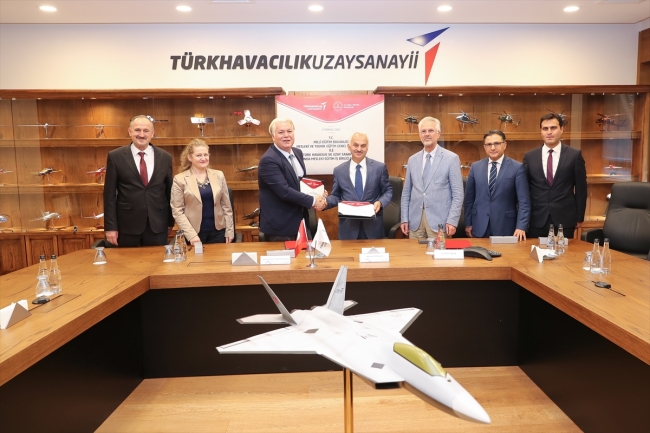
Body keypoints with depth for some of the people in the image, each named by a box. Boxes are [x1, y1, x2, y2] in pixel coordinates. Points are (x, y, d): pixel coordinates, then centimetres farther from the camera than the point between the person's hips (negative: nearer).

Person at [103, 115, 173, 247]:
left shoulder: (165, 157, 4)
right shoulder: (115, 156, -1)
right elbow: (109, 194, -2)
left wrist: (170, 222, 12)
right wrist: (110, 226, -6)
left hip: (158, 225, 2)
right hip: (127, 225, -1)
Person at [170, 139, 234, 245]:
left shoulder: (219, 175, 4)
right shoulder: (180, 179, -4)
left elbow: (226, 206, 7)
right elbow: (177, 211, -6)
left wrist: (230, 231, 3)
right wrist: (191, 234, -13)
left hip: (218, 231, 2)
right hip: (194, 233, -2)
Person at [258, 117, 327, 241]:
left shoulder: (297, 153, 7)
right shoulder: (268, 160, -20)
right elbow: (284, 191, -27)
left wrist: (317, 195, -2)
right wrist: (313, 201, -20)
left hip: (299, 221, 8)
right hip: (280, 225, -8)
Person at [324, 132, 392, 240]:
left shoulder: (379, 167, 3)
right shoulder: (339, 170, 5)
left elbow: (388, 191, 7)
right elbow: (336, 196, 10)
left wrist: (380, 202, -12)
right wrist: (325, 201, -10)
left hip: (373, 224, 0)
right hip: (348, 226, 0)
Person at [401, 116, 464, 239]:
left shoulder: (451, 158, -1)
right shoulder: (412, 160, 10)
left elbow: (457, 193, -4)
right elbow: (406, 192, 12)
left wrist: (452, 221, -12)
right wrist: (405, 219, 6)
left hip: (439, 220, -3)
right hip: (415, 220, 3)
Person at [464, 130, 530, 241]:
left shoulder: (517, 167, -3)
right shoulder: (475, 167, 5)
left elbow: (524, 201, -6)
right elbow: (469, 198, 9)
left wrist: (521, 227, -14)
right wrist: (468, 223, 6)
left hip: (505, 228, -2)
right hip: (480, 227, 2)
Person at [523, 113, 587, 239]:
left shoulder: (575, 155, 1)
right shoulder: (529, 157, 4)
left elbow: (581, 188, 4)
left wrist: (579, 217, 3)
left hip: (565, 219, -1)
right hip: (536, 220, 1)